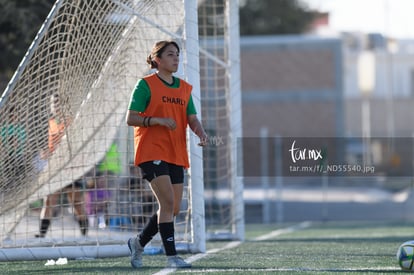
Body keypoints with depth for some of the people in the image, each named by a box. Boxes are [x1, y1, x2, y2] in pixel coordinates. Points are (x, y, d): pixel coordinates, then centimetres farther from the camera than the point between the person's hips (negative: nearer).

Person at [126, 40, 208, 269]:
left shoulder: (184, 88, 14)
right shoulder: (146, 85, -4)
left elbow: (192, 119, 12)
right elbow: (130, 118, -8)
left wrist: (200, 132, -10)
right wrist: (159, 120, -21)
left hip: (176, 155, 7)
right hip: (152, 153, -7)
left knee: (174, 208, 5)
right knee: (168, 201, -17)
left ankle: (139, 242, 25)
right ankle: (171, 256, -13)